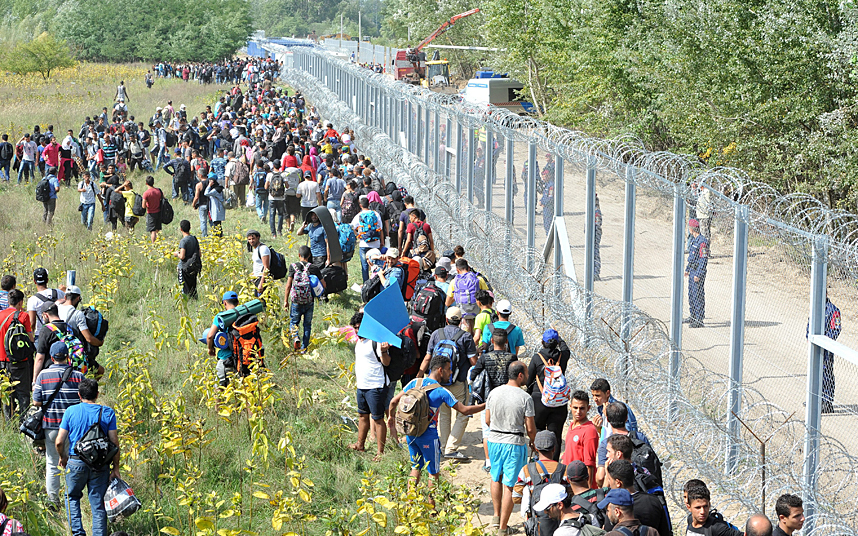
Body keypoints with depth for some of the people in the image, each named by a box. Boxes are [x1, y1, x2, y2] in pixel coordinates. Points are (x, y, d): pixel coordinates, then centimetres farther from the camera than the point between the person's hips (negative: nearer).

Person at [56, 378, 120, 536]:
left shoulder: (71, 411, -4)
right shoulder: (108, 413, -2)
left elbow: (59, 441, -4)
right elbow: (114, 442, -5)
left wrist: (62, 457, 15)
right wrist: (115, 467, 3)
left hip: (76, 462, 0)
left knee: (72, 497, 21)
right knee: (98, 503, 8)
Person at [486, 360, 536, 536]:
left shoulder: (494, 393, -2)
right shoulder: (525, 398, -15)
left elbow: (487, 420, 6)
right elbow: (530, 428, -11)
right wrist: (533, 442, 9)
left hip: (494, 440, 4)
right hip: (515, 443, -4)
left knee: (496, 478, 24)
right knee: (509, 485, 2)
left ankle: (496, 516, 32)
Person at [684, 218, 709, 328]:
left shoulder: (702, 241, -19)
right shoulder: (693, 240, 12)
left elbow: (704, 260, -20)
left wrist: (698, 275, -22)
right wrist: (687, 269, 24)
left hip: (698, 271, -10)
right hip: (692, 271, 10)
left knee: (698, 295, -7)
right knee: (691, 294, 16)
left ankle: (699, 320, -3)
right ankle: (693, 317, 27)